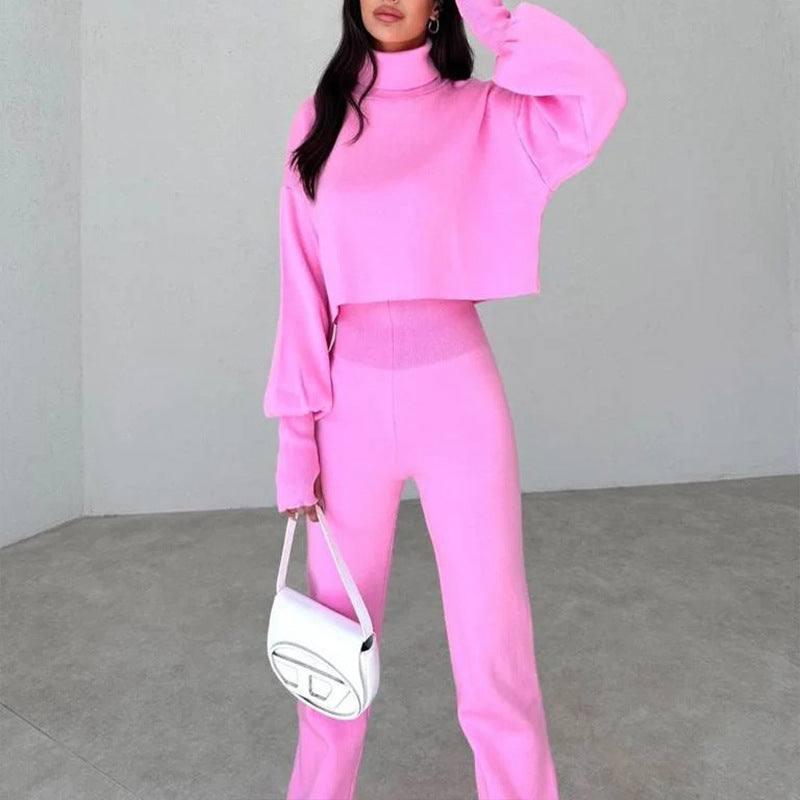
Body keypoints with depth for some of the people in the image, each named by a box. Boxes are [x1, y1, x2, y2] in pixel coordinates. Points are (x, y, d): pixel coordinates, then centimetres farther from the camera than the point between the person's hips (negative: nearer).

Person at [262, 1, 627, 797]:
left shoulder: (481, 114, 3)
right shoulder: (318, 121, 9)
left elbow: (596, 98, -18)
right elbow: (303, 287, 4)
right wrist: (296, 430, -1)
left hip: (456, 393, -2)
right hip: (353, 398, 3)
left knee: (494, 656, 3)